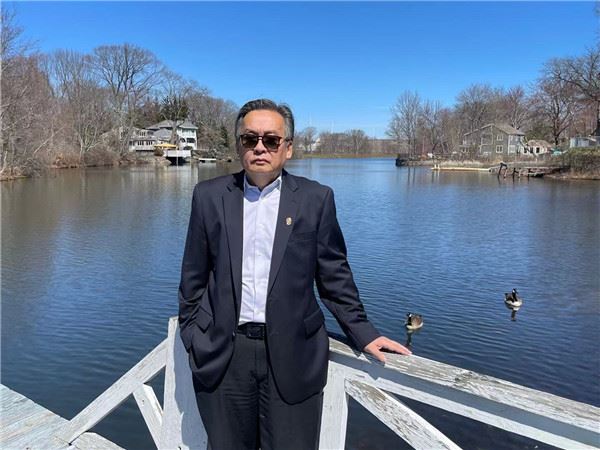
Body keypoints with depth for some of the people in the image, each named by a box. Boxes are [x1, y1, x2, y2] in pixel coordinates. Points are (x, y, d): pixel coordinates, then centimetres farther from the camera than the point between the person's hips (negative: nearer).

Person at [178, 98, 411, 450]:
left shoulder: (316, 199, -1)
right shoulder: (209, 196, 3)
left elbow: (334, 275, 4)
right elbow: (194, 275, 8)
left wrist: (363, 333, 3)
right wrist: (192, 336, 9)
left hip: (292, 355, -1)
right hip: (223, 354, 2)